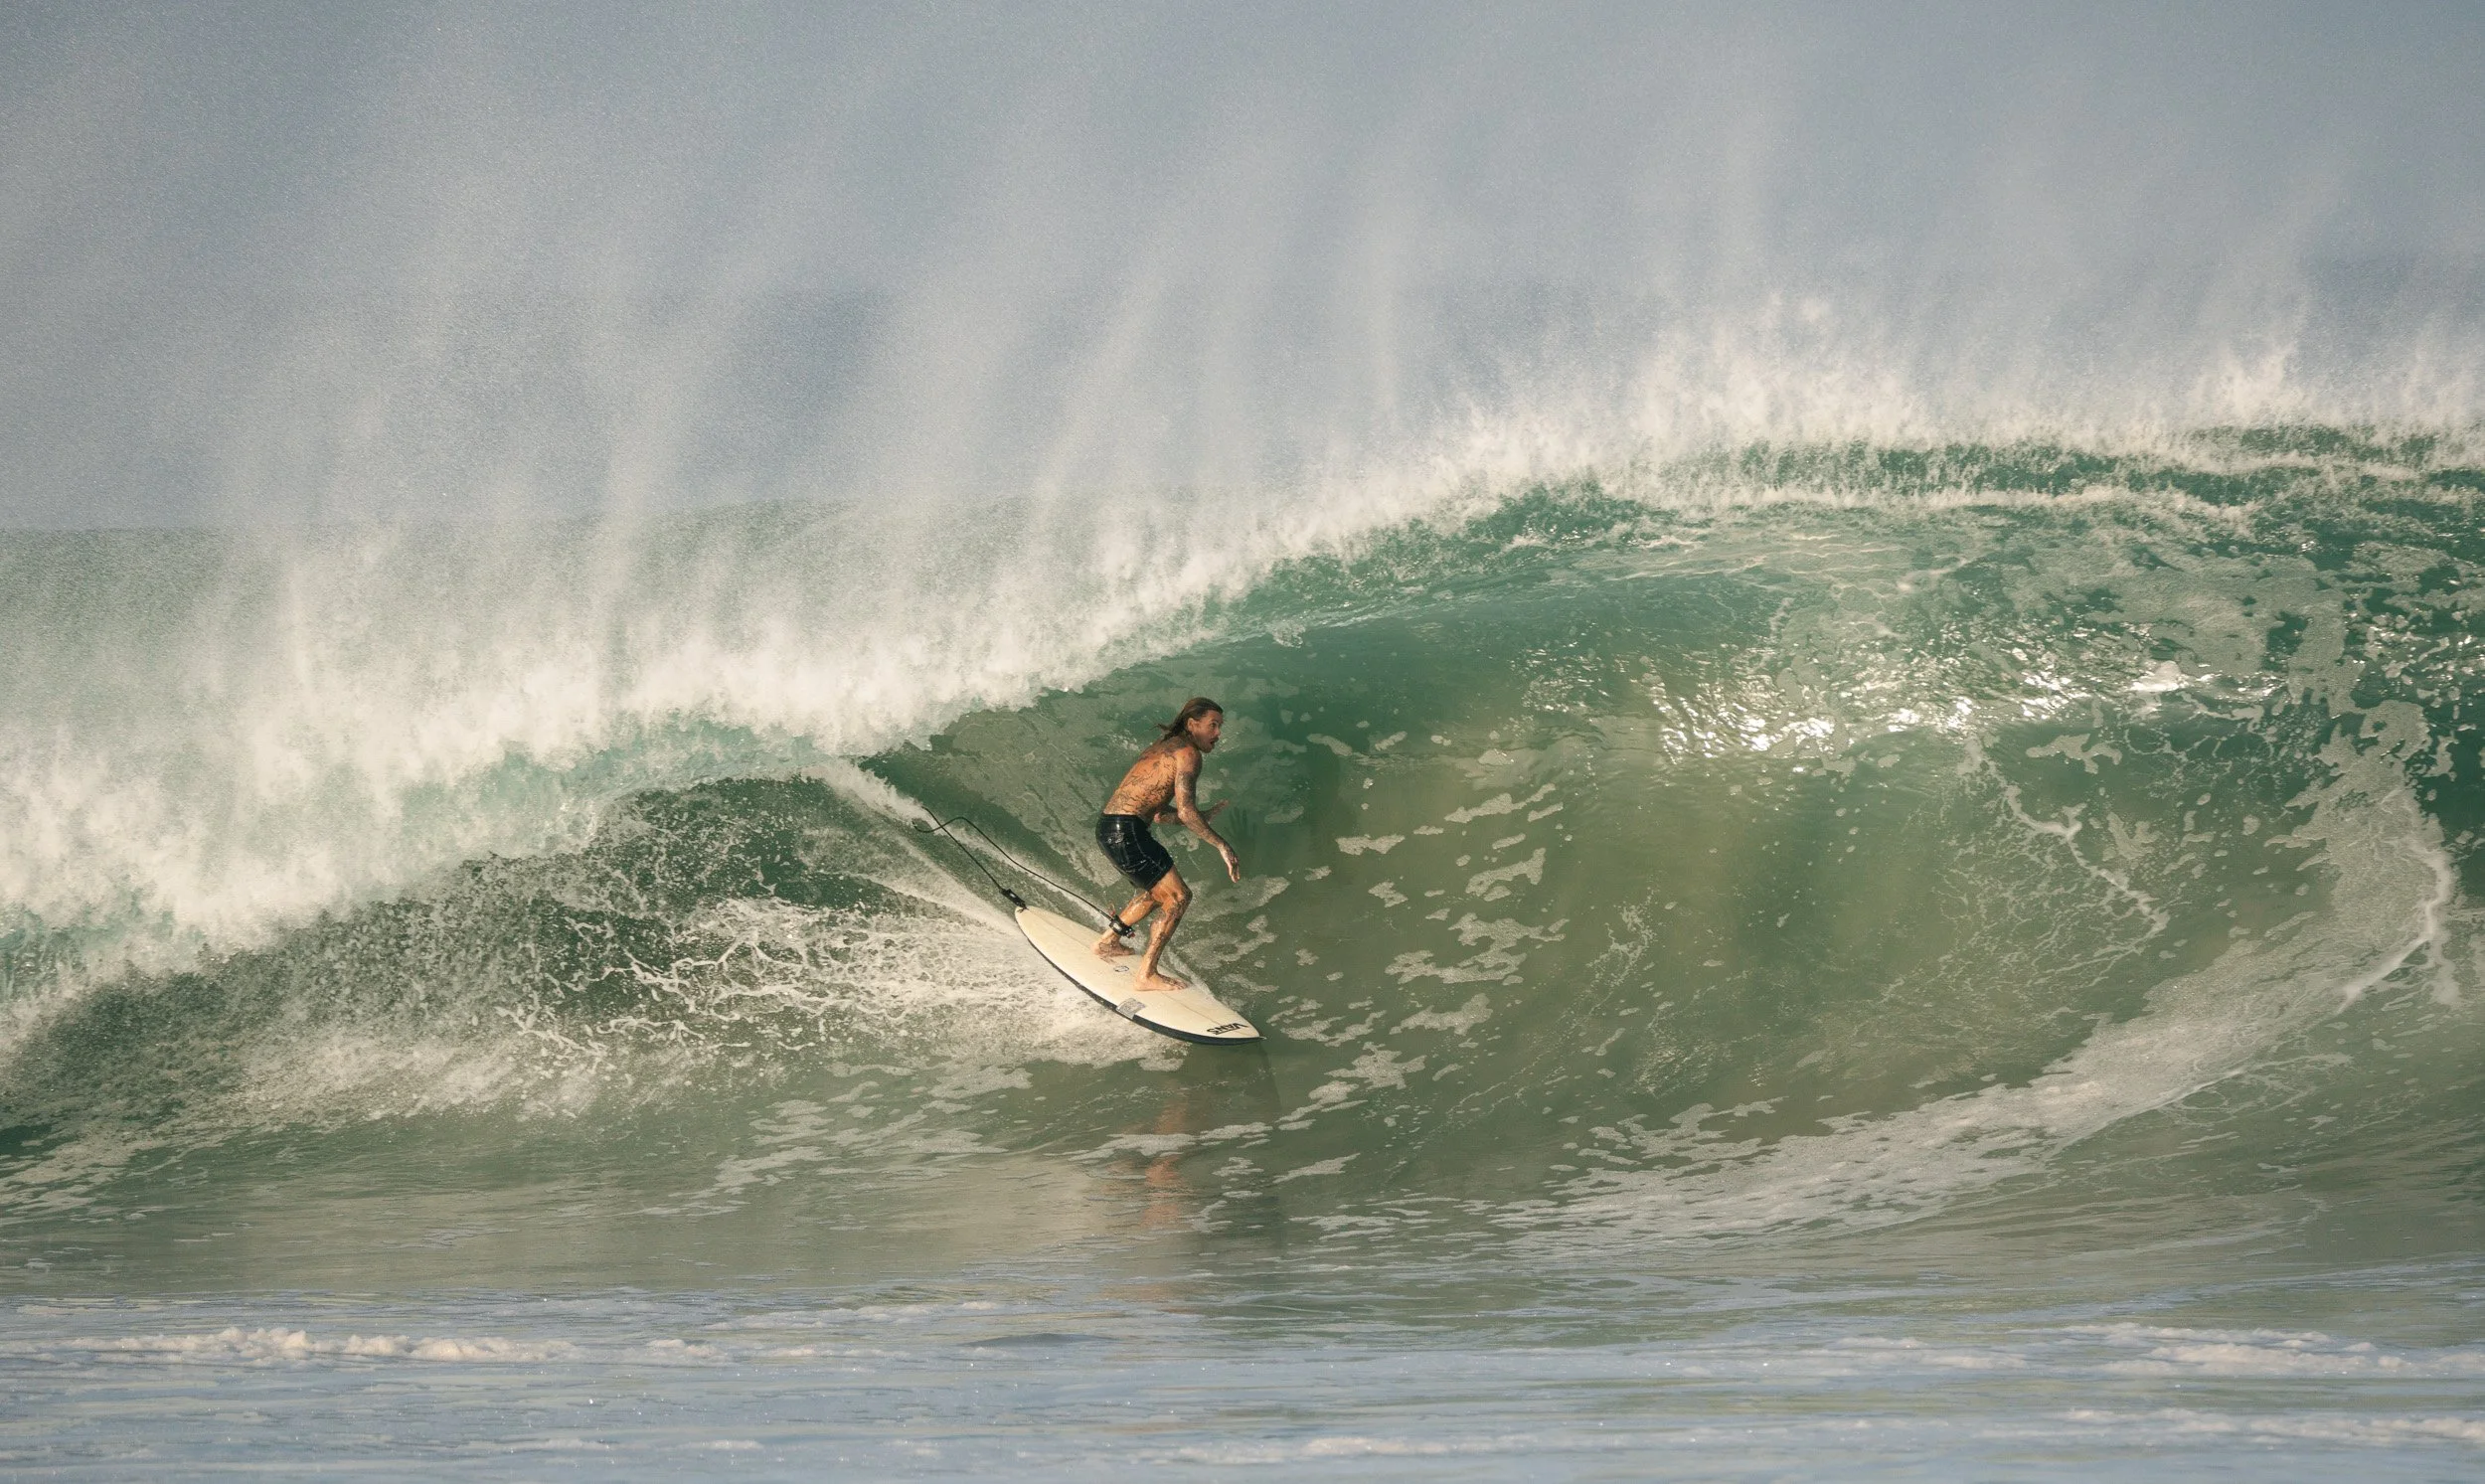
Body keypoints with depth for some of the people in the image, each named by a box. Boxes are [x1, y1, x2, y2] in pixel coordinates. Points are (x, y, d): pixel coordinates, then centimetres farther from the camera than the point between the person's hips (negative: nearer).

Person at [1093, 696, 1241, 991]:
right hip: (1125, 831, -10)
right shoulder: (1187, 752, -9)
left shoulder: (1163, 747, 22)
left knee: (1159, 892, 28)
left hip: (1109, 830, 10)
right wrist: (1222, 845, -17)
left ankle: (1108, 942, 38)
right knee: (1178, 897, -6)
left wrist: (1205, 815, 21)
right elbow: (1186, 812, -19)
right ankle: (1147, 975, -5)